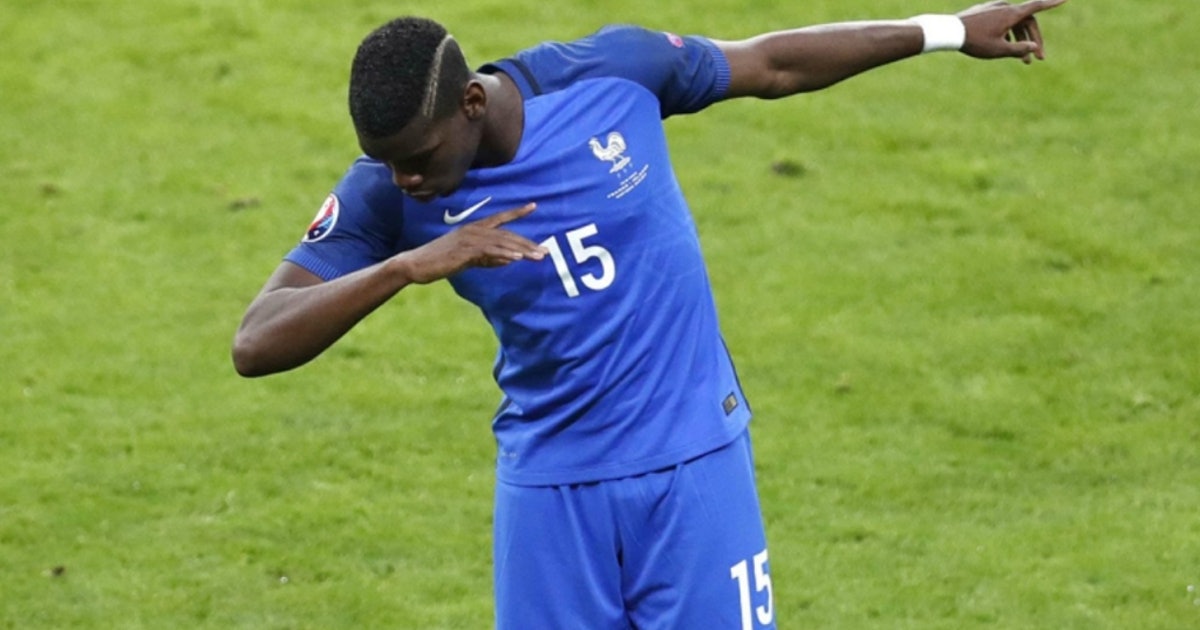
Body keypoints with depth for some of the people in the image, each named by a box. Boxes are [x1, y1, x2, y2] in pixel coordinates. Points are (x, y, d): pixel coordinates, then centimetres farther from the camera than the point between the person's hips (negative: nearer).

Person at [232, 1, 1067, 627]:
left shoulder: (609, 72, -14)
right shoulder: (384, 196, -14)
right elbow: (256, 345, -21)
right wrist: (411, 264, -35)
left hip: (694, 458, 0)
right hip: (552, 484, 1)